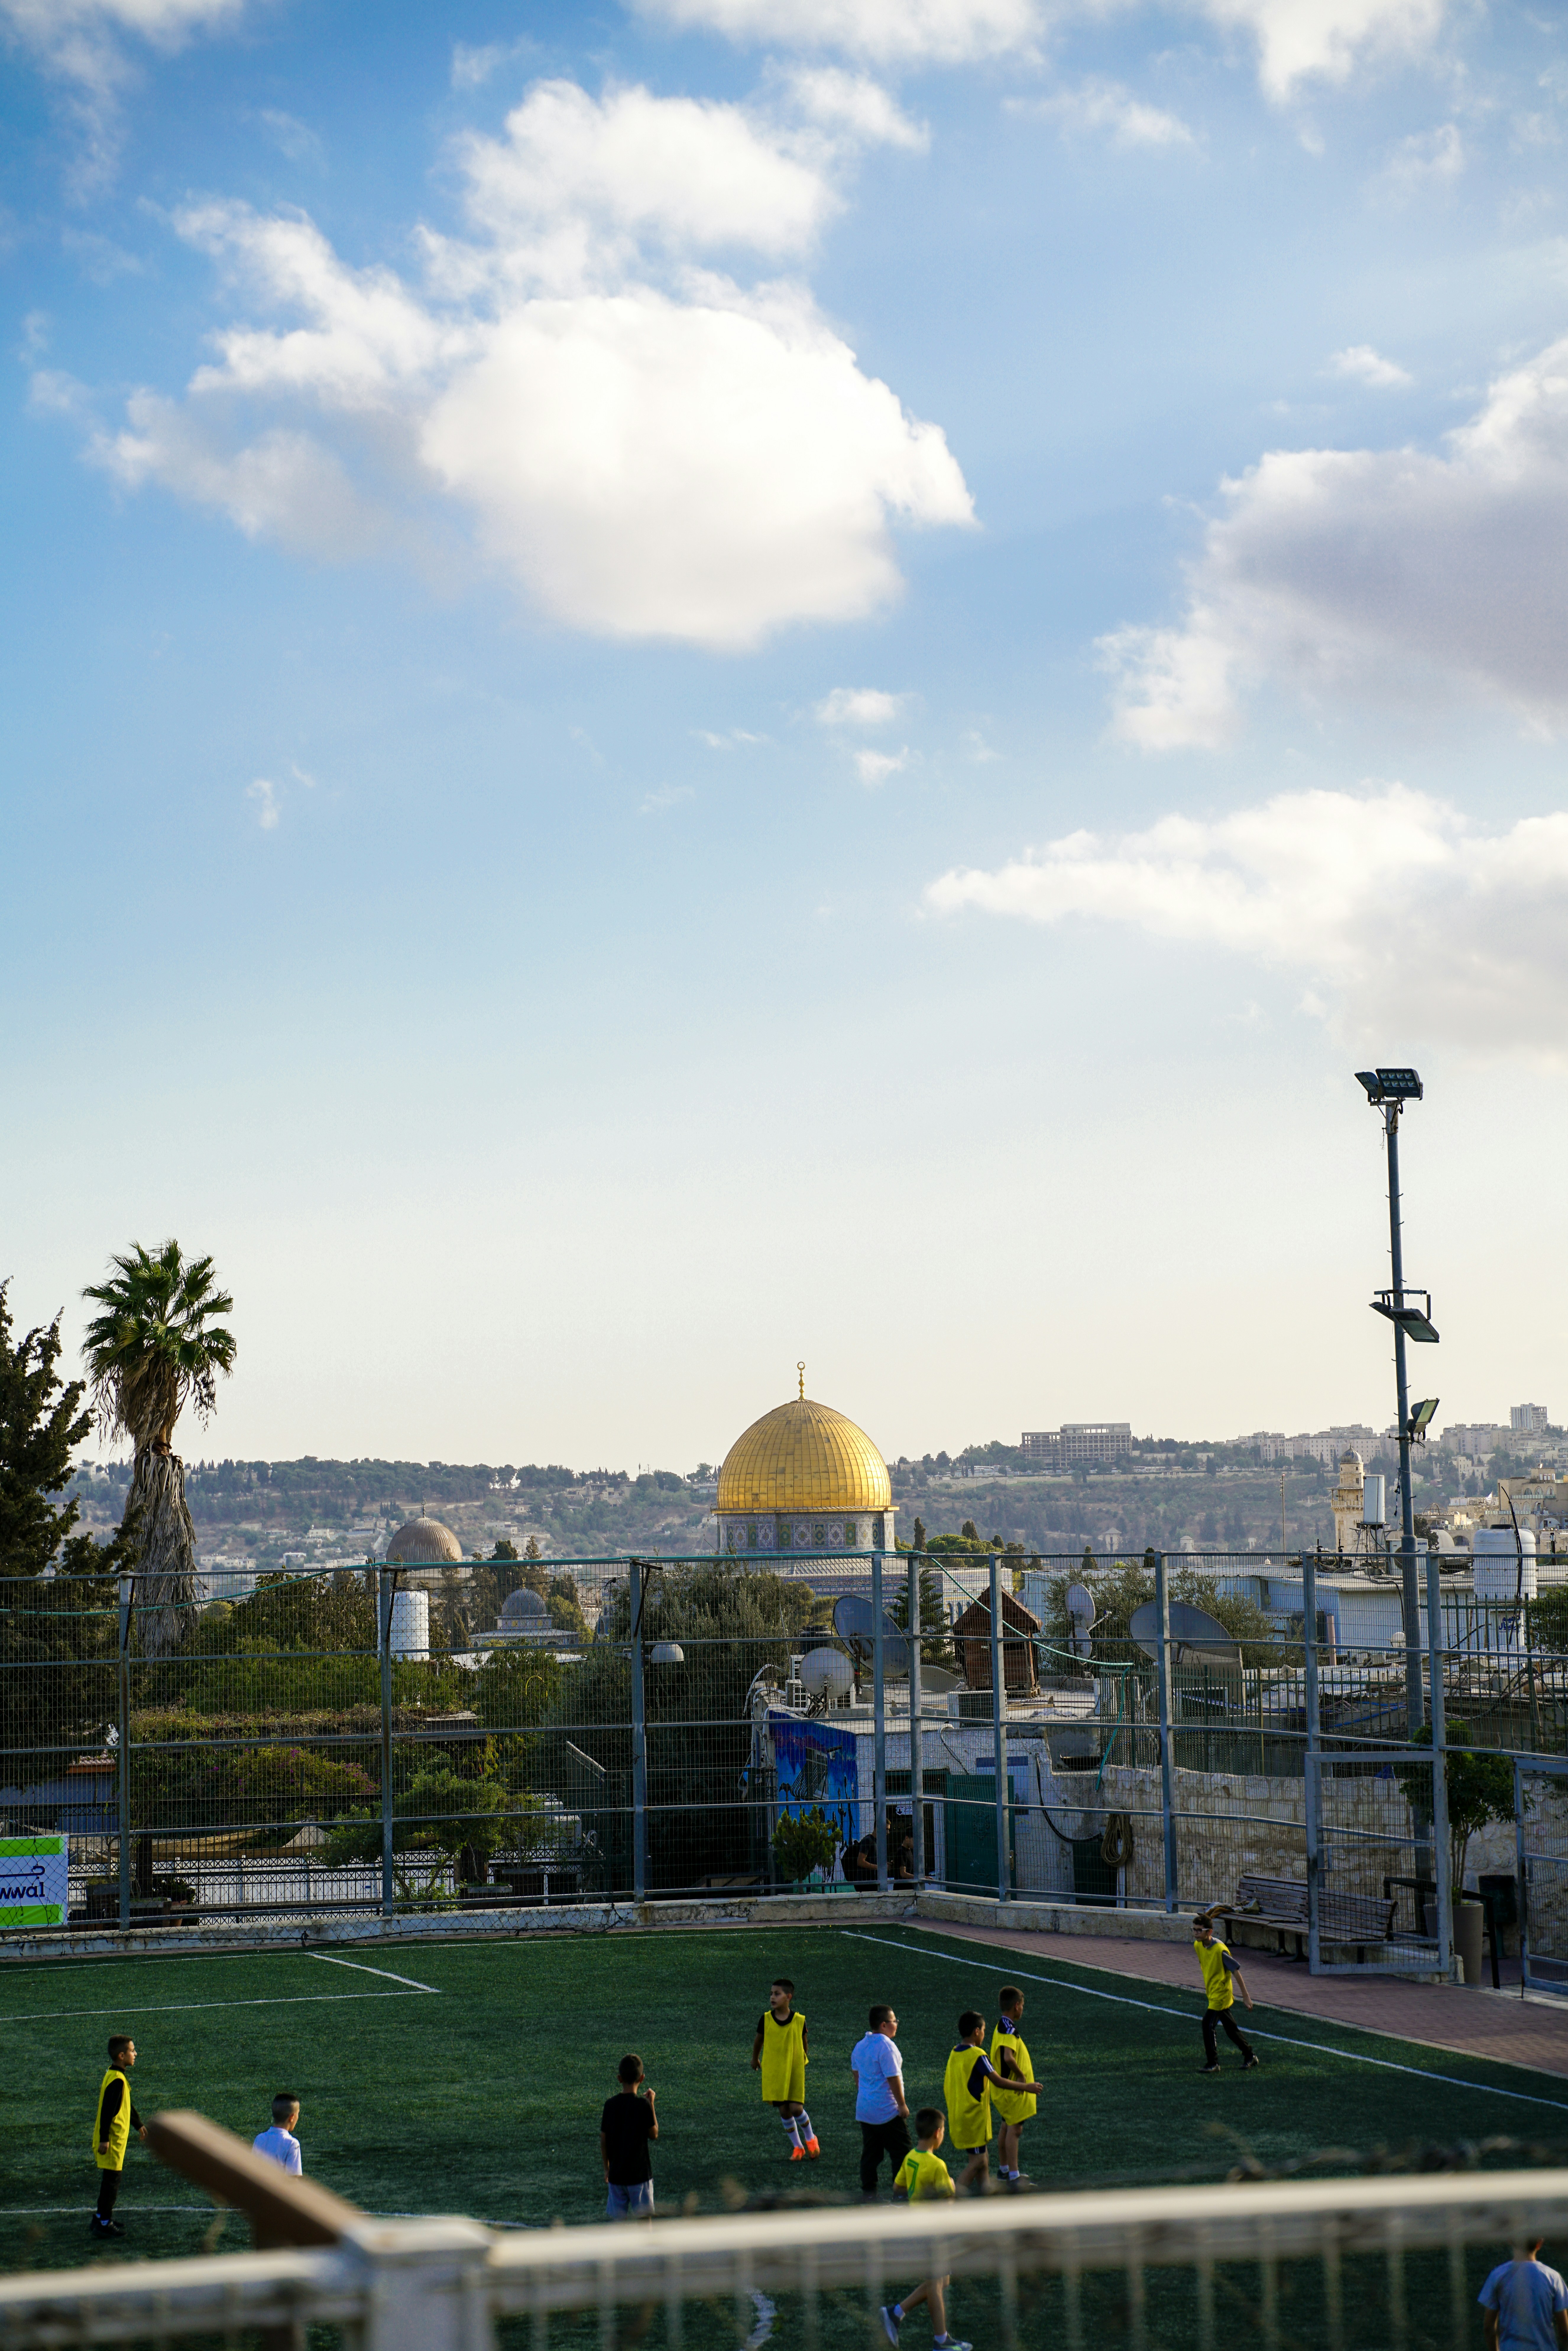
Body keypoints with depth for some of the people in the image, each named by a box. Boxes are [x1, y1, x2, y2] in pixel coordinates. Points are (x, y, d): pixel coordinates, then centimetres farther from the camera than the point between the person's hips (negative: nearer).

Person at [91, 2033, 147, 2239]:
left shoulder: (117, 2077, 11)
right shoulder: (117, 2080, -22)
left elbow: (126, 2106, 23)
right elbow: (108, 2111, -24)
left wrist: (139, 2125, 30)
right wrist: (104, 2139, -24)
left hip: (115, 2139, 10)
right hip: (112, 2140, -10)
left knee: (112, 2179, 17)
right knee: (112, 2179, -4)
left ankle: (101, 2218, 27)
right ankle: (103, 2223, 2)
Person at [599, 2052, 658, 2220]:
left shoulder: (610, 2105, -1)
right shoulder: (643, 2105, -13)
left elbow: (603, 2141, 4)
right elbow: (654, 2134, -3)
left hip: (616, 2174, 4)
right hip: (640, 2174, -3)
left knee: (618, 2220, 9)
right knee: (644, 2219, 4)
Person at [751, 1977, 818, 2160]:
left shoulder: (799, 2020, -10)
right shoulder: (766, 2019, -8)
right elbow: (758, 2041, 10)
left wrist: (804, 2060, 17)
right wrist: (755, 2060, 22)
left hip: (795, 2072, -2)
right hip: (773, 2074, 2)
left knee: (796, 2109, -9)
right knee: (784, 2111, 3)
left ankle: (811, 2139, 19)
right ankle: (798, 2148, 20)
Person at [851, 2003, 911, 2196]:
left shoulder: (860, 2045, 8)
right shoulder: (887, 2046, -19)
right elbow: (894, 2078, -20)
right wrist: (903, 2105, -12)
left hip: (864, 2111, 8)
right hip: (888, 2111, -8)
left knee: (870, 2155, 12)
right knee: (901, 2154, 2)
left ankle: (868, 2194, 13)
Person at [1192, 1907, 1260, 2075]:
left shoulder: (1220, 1950, -24)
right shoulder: (1198, 1946, -2)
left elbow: (1236, 1971, -20)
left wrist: (1246, 1995, -17)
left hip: (1221, 1994, -8)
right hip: (1212, 1993, 8)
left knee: (1208, 2025, -12)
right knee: (1230, 2027, 16)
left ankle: (1213, 2063, -3)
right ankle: (1250, 2055, 31)